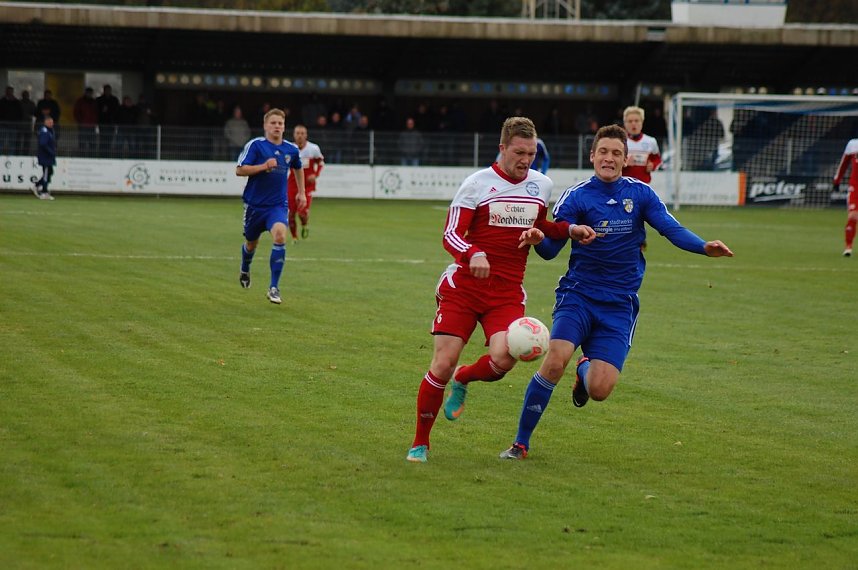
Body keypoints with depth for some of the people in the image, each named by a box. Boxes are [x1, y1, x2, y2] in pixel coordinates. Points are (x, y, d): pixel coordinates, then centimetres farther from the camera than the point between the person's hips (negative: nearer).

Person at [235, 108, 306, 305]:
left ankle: (274, 288, -21)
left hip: (278, 205, 1)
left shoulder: (291, 149, 4)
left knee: (280, 235, -25)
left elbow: (297, 169, 26)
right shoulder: (255, 145, -9)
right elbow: (239, 170, -14)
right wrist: (264, 166, -24)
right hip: (255, 204, -1)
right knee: (251, 243, 15)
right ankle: (245, 271, 51)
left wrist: (301, 192, 25)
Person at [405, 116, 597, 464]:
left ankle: (462, 382, 13)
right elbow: (451, 235, -10)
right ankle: (420, 443, 9)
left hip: (508, 292, 3)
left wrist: (570, 230, 10)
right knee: (443, 364, -9)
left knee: (503, 359, -23)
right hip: (464, 288, -3)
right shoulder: (477, 184, -5)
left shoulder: (542, 186, 9)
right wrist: (474, 254, -30)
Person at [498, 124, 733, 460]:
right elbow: (550, 250, -6)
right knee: (555, 360, -27)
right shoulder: (576, 196, -2)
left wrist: (704, 247, -22)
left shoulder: (640, 193, 4)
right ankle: (521, 443, -12)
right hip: (578, 296, -1)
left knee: (600, 390, -12)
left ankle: (585, 371, 29)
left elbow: (673, 230, -2)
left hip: (619, 306, 1)